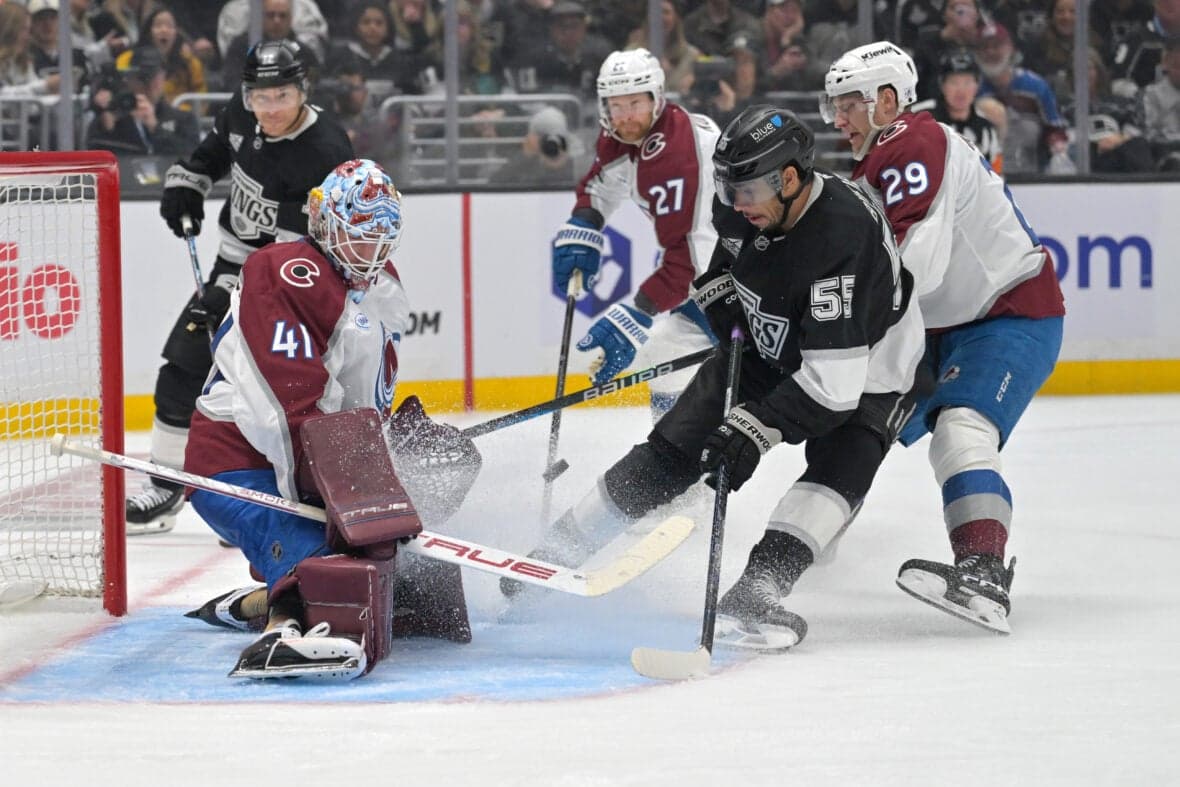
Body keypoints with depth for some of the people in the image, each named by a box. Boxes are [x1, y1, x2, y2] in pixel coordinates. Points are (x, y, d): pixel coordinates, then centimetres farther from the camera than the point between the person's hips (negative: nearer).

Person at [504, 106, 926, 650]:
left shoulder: (844, 237, -40)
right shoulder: (744, 206, -18)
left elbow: (833, 379, -41)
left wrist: (754, 427, -42)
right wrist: (723, 302, -2)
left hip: (862, 366, -6)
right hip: (765, 346, 6)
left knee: (839, 474, -31)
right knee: (672, 449, 0)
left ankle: (753, 594, -38)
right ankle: (559, 549, 9)